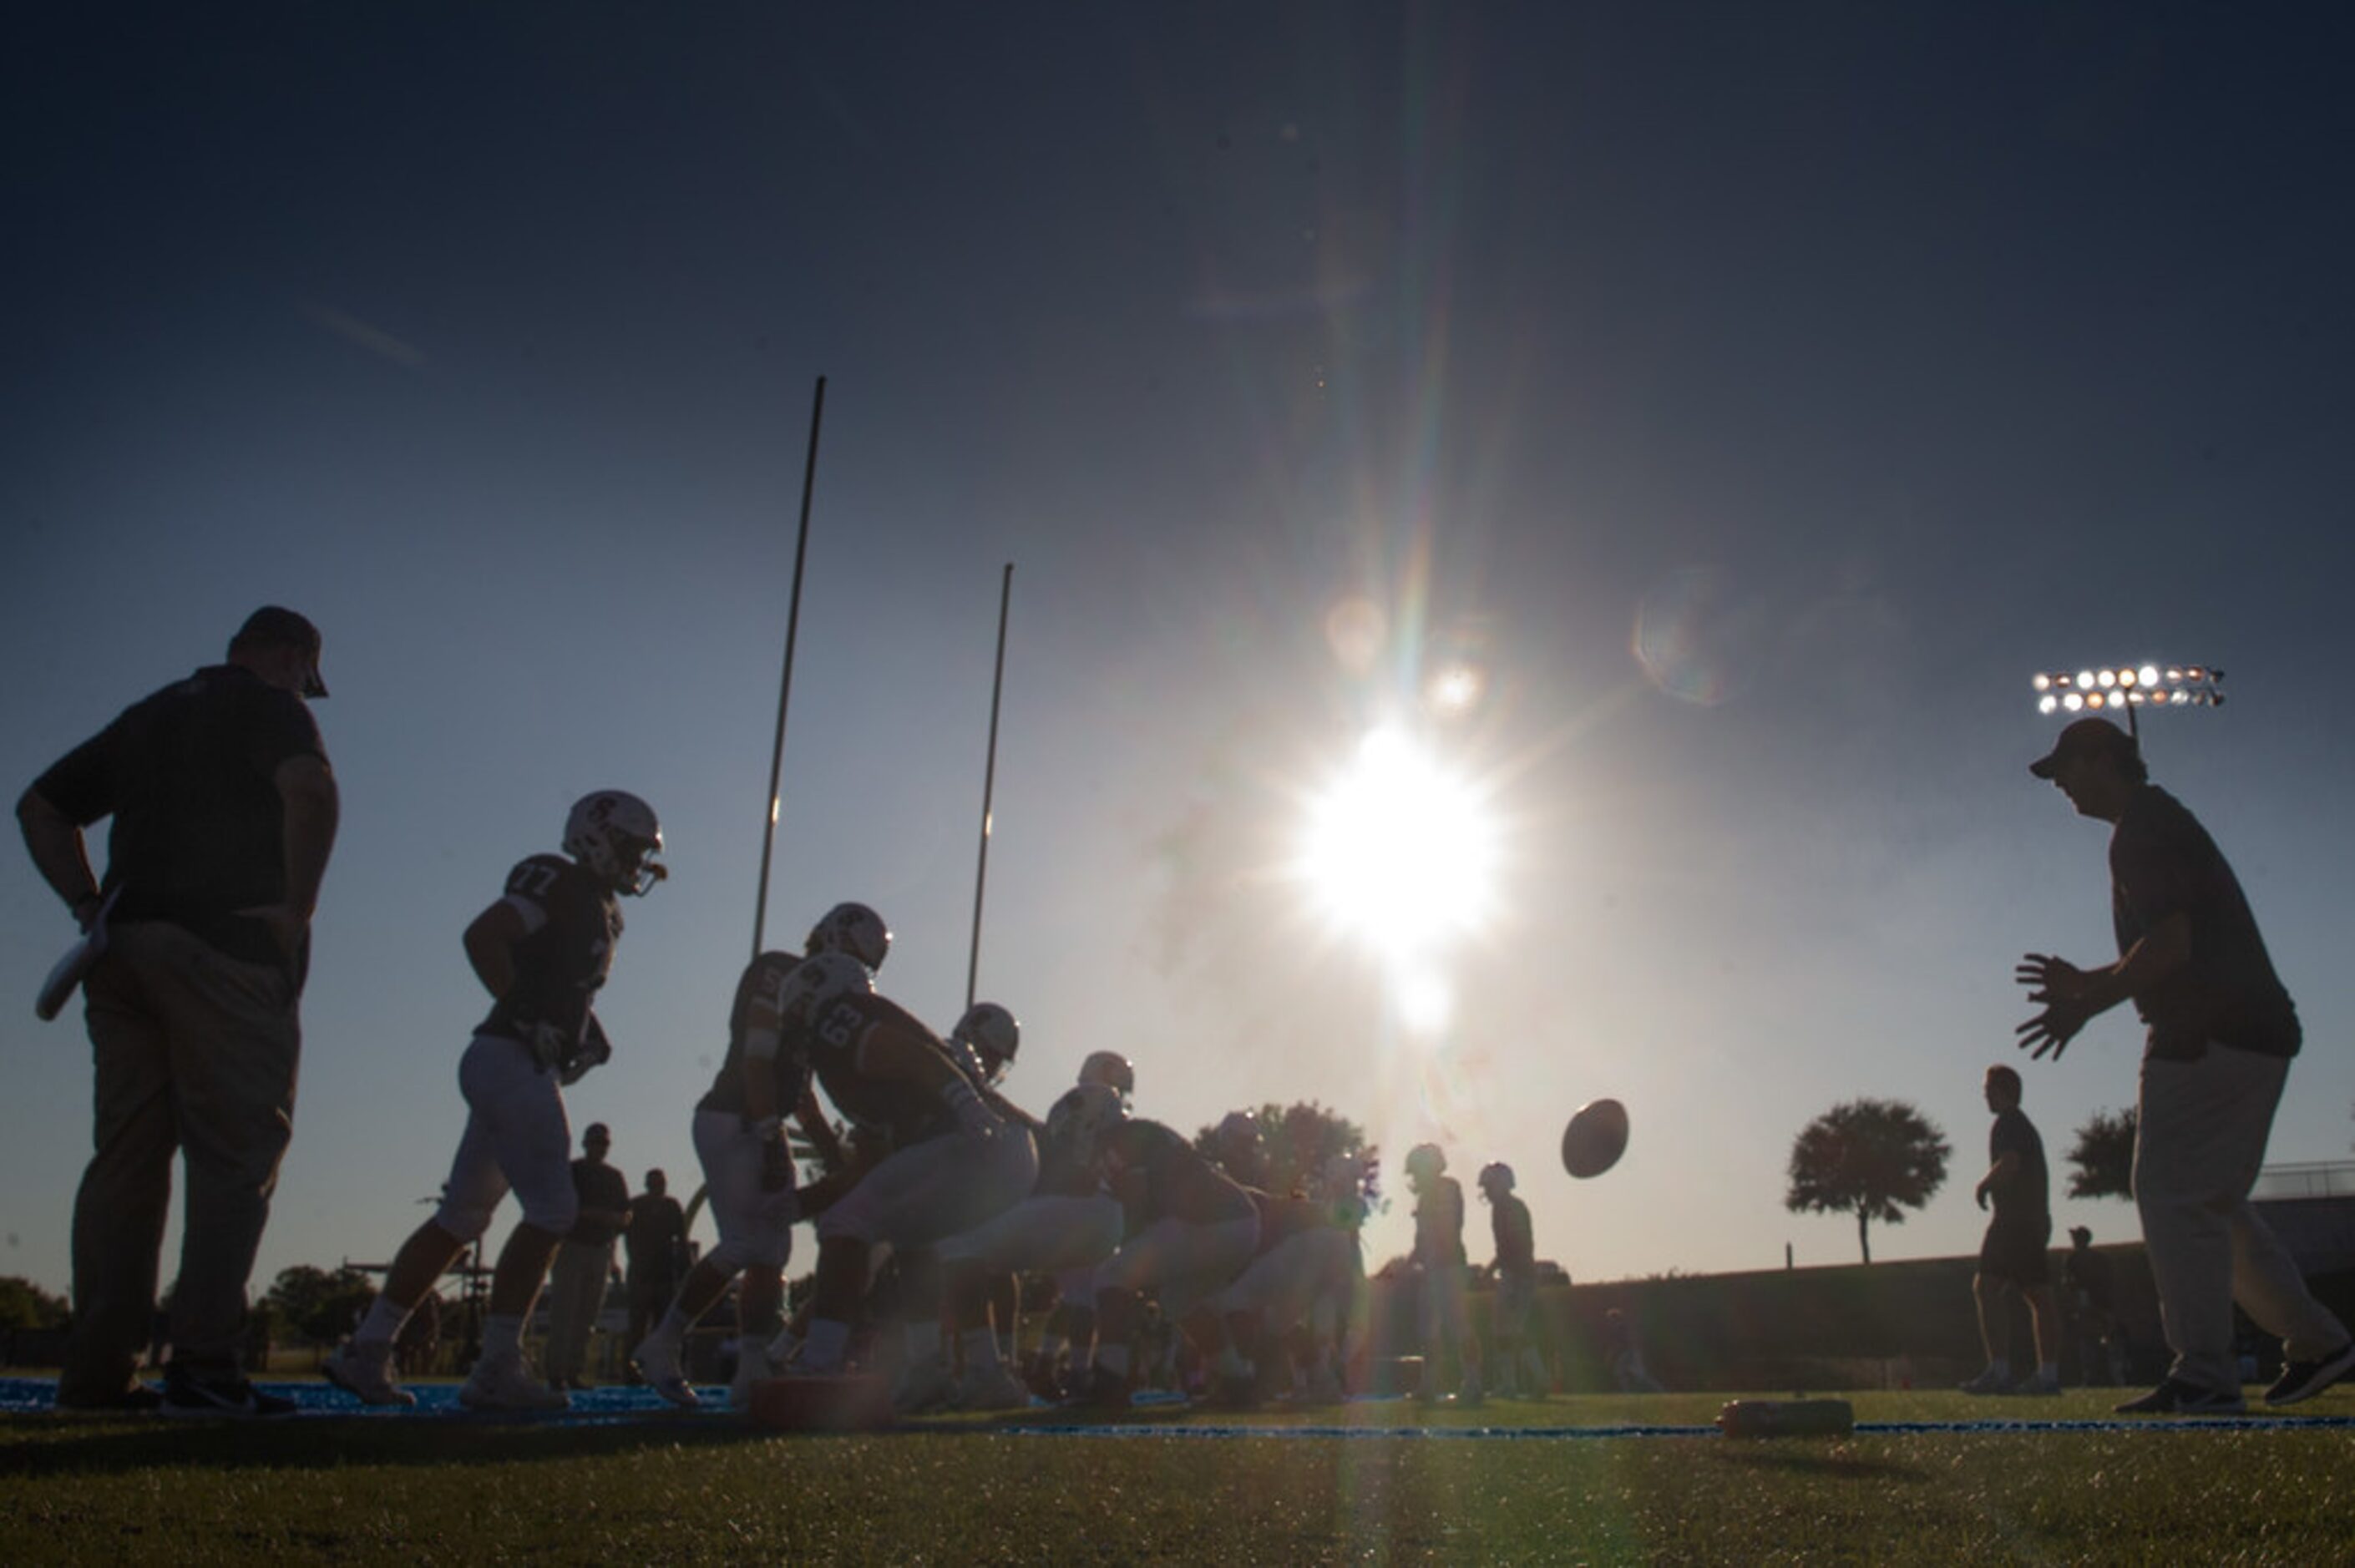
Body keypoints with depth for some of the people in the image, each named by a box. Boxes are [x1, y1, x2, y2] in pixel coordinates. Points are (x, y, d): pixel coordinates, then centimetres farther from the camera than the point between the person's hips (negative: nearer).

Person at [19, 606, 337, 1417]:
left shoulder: (145, 715, 24)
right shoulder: (268, 708, 2)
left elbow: (40, 808, 26)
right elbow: (311, 789, -20)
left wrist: (93, 908, 16)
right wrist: (298, 909, -12)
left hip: (124, 950, 7)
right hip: (226, 948, -7)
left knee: (126, 1159, 7)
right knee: (235, 1155, -6)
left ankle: (97, 1372, 6)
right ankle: (203, 1368, -11)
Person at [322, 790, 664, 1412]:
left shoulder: (599, 910, 21)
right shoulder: (561, 883, -7)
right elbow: (483, 935, -19)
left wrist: (586, 1033, 13)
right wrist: (525, 1015, -18)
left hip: (528, 1071, 10)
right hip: (513, 1061, -10)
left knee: (462, 1217, 11)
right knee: (551, 1209, -10)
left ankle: (366, 1348, 15)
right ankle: (497, 1368, -6)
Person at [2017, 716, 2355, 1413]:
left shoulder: (2143, 827, -11)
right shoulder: (2162, 822, 22)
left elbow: (2170, 944, -22)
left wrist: (2086, 1005, -17)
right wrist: (2089, 984, 26)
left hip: (2212, 1037, -11)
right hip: (2251, 1034, 11)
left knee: (2173, 1193, -9)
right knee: (2210, 1199, 16)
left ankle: (2205, 1376, -9)